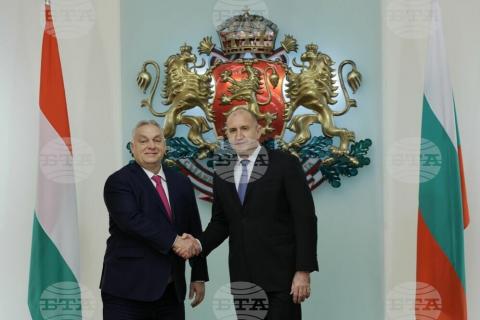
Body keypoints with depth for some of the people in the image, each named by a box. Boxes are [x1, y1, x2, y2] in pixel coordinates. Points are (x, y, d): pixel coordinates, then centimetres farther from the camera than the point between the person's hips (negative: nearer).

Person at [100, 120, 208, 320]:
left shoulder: (181, 183, 12)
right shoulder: (119, 182, -4)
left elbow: (194, 231, 13)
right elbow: (132, 220, -19)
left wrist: (199, 277, 11)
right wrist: (174, 241, -23)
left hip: (171, 291, 5)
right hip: (128, 290, -5)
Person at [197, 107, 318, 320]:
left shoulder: (285, 164, -5)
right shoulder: (222, 174, 10)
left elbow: (305, 219, -8)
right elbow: (220, 222, 14)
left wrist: (303, 270, -12)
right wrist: (199, 245, -6)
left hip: (280, 274, -4)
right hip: (241, 277, 4)